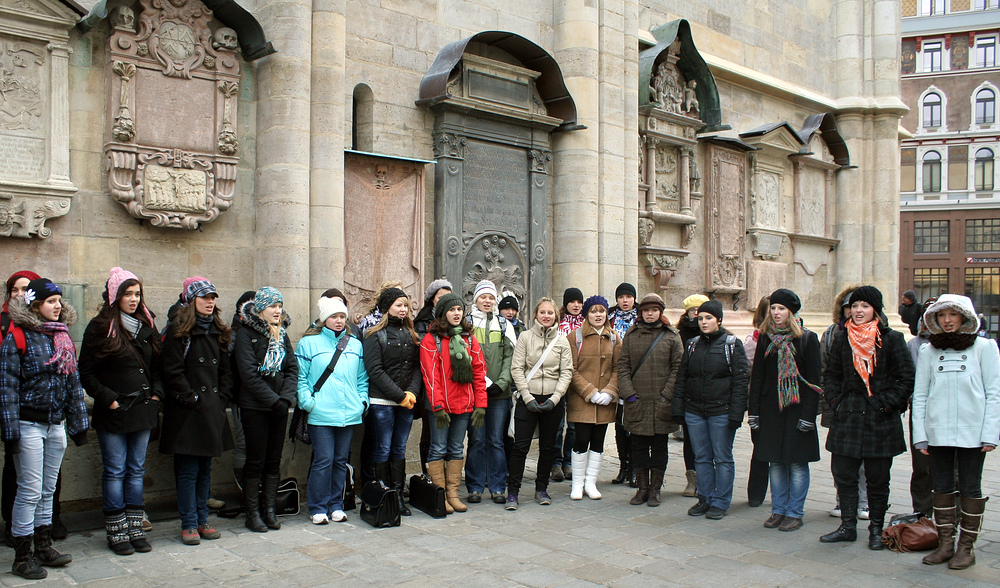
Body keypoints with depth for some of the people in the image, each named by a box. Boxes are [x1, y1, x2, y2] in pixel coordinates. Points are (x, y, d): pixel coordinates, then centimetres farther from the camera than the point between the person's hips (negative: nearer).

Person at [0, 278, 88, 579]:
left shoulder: (63, 337, 9)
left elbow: (73, 382, 13)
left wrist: (78, 423, 12)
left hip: (56, 424, 6)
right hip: (29, 425, -6)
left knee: (48, 489, 14)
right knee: (30, 491, -1)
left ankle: (43, 546, 25)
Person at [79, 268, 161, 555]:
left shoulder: (146, 327, 10)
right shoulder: (100, 328, -5)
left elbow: (157, 365, 18)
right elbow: (86, 372, -6)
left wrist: (156, 392, 4)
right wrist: (108, 399, -12)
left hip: (143, 410, 5)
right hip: (113, 413, -5)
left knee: (136, 471, 10)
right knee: (115, 472, 2)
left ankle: (135, 529, 18)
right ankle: (116, 532, 11)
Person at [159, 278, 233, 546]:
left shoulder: (218, 331, 14)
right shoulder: (178, 330, -5)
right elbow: (172, 372, -11)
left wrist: (221, 399, 4)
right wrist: (192, 399, -13)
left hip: (212, 410, 6)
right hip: (186, 412, -6)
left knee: (205, 468, 12)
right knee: (188, 470, -1)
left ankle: (202, 520, 21)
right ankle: (189, 524, 8)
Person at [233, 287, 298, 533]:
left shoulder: (282, 334, 11)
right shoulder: (246, 334, -6)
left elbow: (292, 368, 6)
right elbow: (249, 374, -14)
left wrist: (285, 398, -9)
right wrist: (273, 400, -16)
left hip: (279, 407, 5)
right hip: (255, 408, -5)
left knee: (274, 460, 9)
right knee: (255, 461, 1)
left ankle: (269, 510, 18)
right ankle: (252, 514, 10)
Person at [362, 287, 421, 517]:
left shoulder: (410, 335, 13)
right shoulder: (375, 336, -3)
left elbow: (417, 367, 9)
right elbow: (375, 371, -10)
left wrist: (412, 392, -8)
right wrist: (399, 396, -13)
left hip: (407, 402, 5)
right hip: (382, 402, -5)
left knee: (400, 449, 9)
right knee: (383, 450, 0)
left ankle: (398, 496, 14)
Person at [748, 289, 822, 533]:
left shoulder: (807, 339, -3)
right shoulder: (765, 338, 8)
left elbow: (813, 380, -5)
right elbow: (757, 377, 8)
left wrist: (808, 414, -12)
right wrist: (753, 411, 3)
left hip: (796, 409, -3)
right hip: (770, 409, 4)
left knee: (797, 463, 2)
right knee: (775, 462, 9)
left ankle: (794, 513, 13)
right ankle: (778, 510, 19)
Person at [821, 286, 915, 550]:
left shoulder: (892, 339, -3)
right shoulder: (842, 338, 8)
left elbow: (906, 378, -3)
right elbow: (831, 374, 15)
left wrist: (888, 403, -10)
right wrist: (835, 400, 3)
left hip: (880, 418, -3)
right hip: (847, 417, 3)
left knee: (877, 479, 6)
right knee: (843, 474, 5)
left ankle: (876, 530, 19)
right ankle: (847, 526, 18)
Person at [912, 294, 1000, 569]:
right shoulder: (928, 351, 8)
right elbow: (919, 395, 8)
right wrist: (920, 434, 2)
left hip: (972, 431, -2)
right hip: (937, 431, 2)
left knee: (970, 488, 4)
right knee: (942, 487, 7)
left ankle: (966, 547, 13)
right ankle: (945, 544, 16)